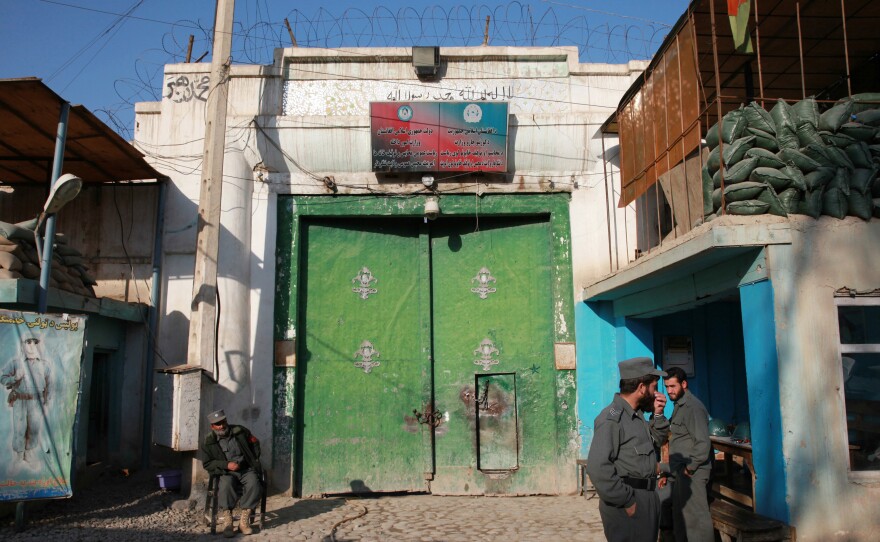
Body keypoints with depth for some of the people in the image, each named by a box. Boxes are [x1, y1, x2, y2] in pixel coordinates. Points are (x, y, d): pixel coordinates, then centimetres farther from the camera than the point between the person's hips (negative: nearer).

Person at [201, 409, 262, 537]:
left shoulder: (240, 431, 7)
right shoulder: (208, 442, 3)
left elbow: (255, 443, 19)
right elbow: (207, 464, 1)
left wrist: (254, 461, 9)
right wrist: (226, 465, -13)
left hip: (246, 469, 1)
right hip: (226, 472, -1)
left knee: (253, 484, -32)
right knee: (226, 484, -37)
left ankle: (244, 520, -28)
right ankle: (226, 521, -33)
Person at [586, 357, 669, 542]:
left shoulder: (637, 414, 11)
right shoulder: (612, 418, -20)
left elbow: (657, 441, 23)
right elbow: (597, 468, -28)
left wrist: (658, 415, 6)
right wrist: (627, 501, -21)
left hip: (647, 499, 9)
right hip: (628, 506, -9)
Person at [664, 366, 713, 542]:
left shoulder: (692, 407, -15)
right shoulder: (679, 406, 14)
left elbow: (703, 443, -21)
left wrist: (689, 468, -16)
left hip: (691, 474, -10)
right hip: (680, 472, 10)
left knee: (695, 518, -5)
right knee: (680, 516, 16)